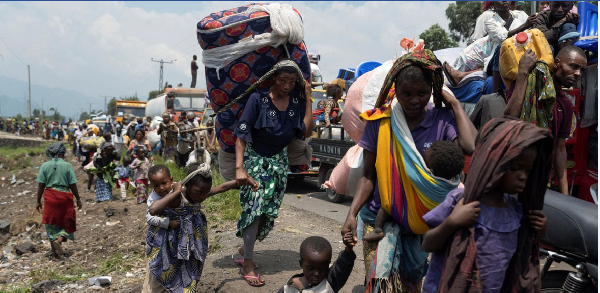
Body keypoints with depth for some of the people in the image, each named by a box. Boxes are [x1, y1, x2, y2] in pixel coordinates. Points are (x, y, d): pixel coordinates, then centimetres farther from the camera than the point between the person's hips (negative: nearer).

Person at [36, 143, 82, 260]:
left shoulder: (45, 166, -1)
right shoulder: (67, 166, -5)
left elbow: (41, 185, -2)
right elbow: (73, 185, -5)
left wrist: (39, 201, 8)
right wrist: (78, 199, 6)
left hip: (50, 197, 2)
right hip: (65, 197, -2)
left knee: (51, 225, 11)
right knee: (66, 223, 14)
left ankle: (55, 254, 13)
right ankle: (59, 240, -15)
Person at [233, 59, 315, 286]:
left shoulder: (297, 100, -5)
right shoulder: (258, 99, -17)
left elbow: (306, 131, -15)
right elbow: (241, 135, -19)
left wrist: (308, 98, -15)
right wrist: (239, 167, -27)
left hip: (279, 160, 4)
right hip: (255, 157, -4)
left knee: (268, 210, 6)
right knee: (254, 205, -12)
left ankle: (245, 247, 28)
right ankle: (248, 263, -4)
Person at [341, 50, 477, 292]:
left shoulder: (442, 120, -8)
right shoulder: (380, 121, -6)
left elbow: (471, 147, -29)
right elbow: (368, 175, -1)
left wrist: (454, 104, -17)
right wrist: (352, 214, -12)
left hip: (420, 224, 1)